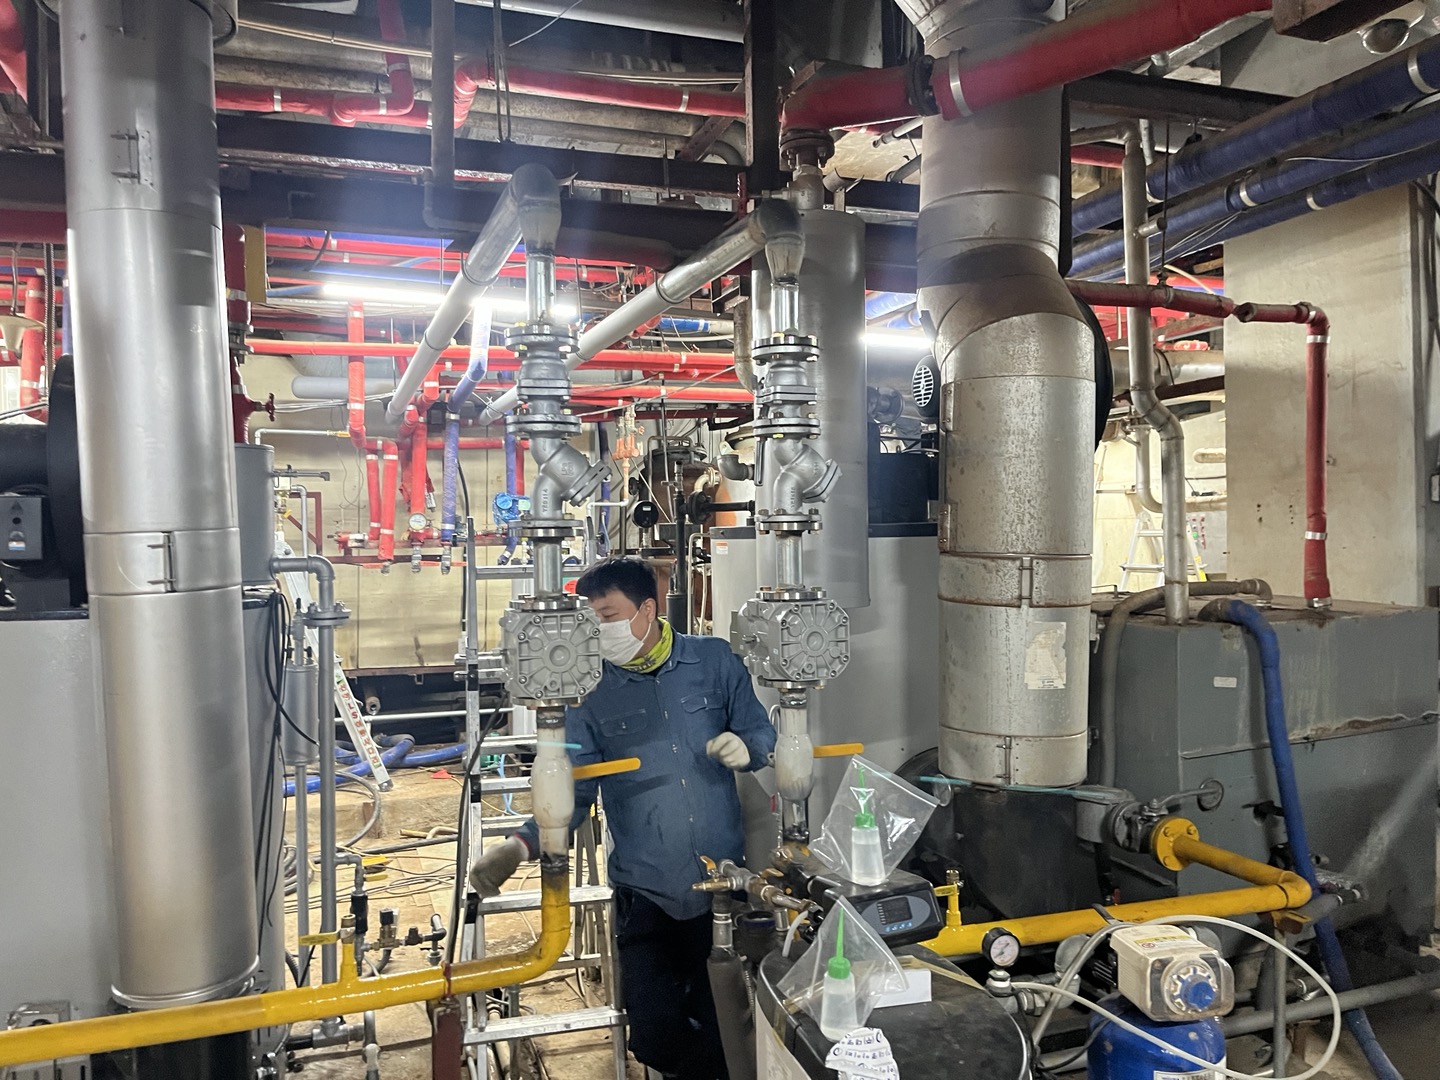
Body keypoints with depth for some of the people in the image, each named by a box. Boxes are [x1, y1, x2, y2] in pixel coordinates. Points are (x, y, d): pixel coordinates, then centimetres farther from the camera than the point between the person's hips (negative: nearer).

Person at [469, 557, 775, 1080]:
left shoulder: (715, 660, -2)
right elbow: (572, 789, -8)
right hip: (646, 894, 0)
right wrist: (520, 845, -24)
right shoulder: (589, 689, -5)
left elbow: (761, 732, 6)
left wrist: (746, 748, -17)